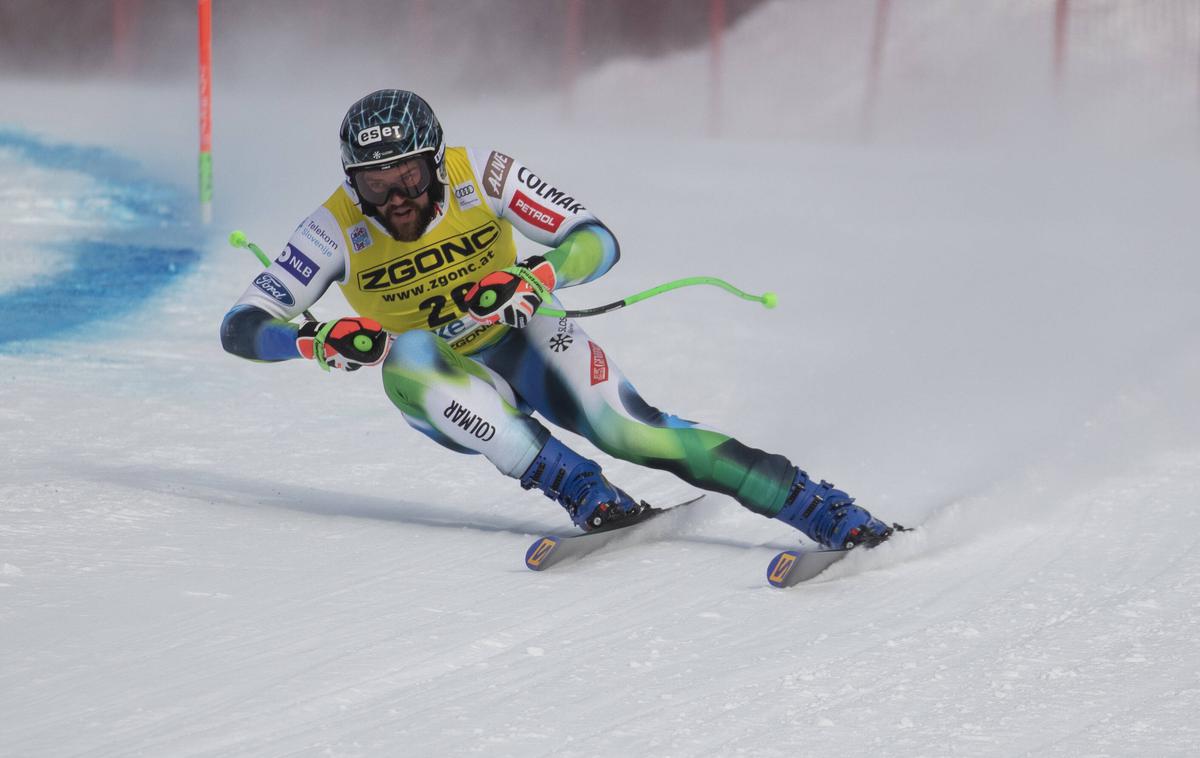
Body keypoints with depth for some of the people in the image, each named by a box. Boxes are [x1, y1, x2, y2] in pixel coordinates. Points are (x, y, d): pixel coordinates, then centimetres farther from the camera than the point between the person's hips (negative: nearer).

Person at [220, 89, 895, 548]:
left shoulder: (479, 175, -19)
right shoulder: (338, 228, -18)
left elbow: (597, 242, -23)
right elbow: (241, 326, -19)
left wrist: (533, 282, -43)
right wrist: (319, 342, -39)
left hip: (522, 348, -1)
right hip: (449, 396, 1)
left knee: (632, 431, -26)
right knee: (408, 354, -34)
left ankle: (834, 516, -26)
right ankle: (584, 492, -35)